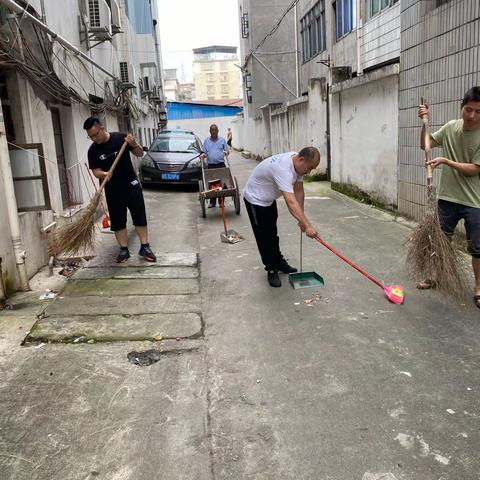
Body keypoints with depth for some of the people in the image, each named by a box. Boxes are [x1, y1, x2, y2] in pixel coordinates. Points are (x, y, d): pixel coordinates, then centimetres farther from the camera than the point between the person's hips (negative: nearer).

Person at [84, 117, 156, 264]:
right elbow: (95, 171, -5)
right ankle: (124, 250, 17)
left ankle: (144, 247, 12)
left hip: (131, 185, -1)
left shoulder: (121, 138, -7)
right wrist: (103, 174, -27)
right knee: (118, 220, 5)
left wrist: (134, 145, -21)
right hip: (112, 190, 1)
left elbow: (140, 154, 0)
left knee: (140, 216, 2)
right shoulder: (93, 150, -4)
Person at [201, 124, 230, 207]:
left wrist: (226, 152, -14)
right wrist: (203, 155, -11)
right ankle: (212, 202, 6)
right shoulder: (206, 140, 13)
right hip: (210, 165, 1)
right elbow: (204, 152, 12)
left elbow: (227, 150, 10)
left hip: (221, 164, -1)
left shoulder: (222, 140, 10)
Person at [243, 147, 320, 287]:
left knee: (272, 234, 21)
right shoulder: (283, 169, -39)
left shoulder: (298, 164, -11)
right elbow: (291, 201, -47)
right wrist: (307, 225, -50)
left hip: (269, 199, 9)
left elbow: (299, 191, -7)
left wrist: (302, 220, -9)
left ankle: (279, 262, 36)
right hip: (256, 199, -9)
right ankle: (271, 270, 12)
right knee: (264, 238, -2)